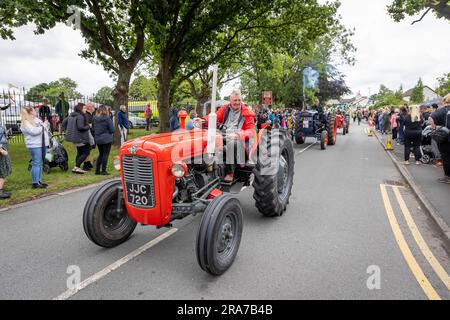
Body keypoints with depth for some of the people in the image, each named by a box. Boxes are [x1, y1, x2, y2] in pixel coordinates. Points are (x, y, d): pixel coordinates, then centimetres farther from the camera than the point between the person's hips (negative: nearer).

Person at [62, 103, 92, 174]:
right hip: (81, 138, -9)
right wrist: (88, 127, -10)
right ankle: (77, 167, -6)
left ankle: (77, 168, 19)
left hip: (75, 138, 9)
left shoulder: (71, 116, 11)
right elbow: (80, 127, -25)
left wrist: (67, 131, 20)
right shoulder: (80, 116, -17)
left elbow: (63, 123, 15)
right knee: (86, 152, -2)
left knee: (79, 152, 18)